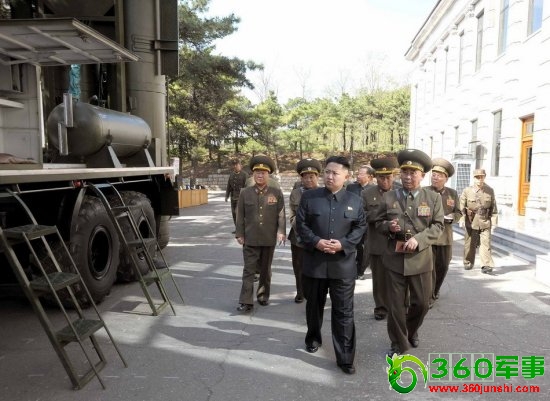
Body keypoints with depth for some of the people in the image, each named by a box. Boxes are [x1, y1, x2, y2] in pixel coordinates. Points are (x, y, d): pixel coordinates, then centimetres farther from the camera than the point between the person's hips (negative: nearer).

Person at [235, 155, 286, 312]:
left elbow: (281, 215, -2)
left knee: (265, 269, 14)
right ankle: (246, 302, 1)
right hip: (250, 239, 0)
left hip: (269, 239, 1)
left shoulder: (277, 193, 0)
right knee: (249, 270, -1)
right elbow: (240, 215, 4)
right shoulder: (245, 193, 2)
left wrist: (281, 231, -12)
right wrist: (239, 234, 2)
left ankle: (263, 296, 30)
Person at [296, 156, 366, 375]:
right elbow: (300, 224, -1)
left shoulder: (355, 201, 2)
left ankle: (345, 357, 11)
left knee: (344, 312, 2)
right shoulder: (309, 196, 0)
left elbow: (361, 227, 2)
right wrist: (315, 241, -17)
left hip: (343, 264, -1)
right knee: (314, 305, 19)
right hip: (314, 262, 1)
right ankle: (313, 338, 44)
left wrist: (343, 244, -14)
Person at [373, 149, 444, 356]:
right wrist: (388, 226, -16)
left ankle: (411, 331, 42)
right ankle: (398, 344, 24)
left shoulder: (433, 198, 1)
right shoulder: (388, 197, 2)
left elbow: (438, 226, -3)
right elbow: (378, 222, 7)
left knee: (421, 303, 12)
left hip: (421, 259, 0)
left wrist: (419, 239, -19)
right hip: (394, 259, 0)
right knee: (395, 305, 6)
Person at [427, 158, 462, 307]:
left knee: (442, 266, 15)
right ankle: (429, 297, 7)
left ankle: (435, 291, 37)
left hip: (445, 237, 4)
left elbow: (458, 213, 9)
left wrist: (450, 217, -12)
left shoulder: (452, 193, 7)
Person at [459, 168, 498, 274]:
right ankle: (468, 263, 25)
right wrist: (462, 219, -11)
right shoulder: (467, 191, 0)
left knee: (486, 243, -7)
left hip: (485, 222, 0)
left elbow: (493, 207, 9)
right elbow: (461, 206, -1)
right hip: (471, 222, 0)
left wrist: (493, 222, 5)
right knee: (469, 243, 9)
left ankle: (487, 265, -5)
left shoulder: (490, 191, 5)